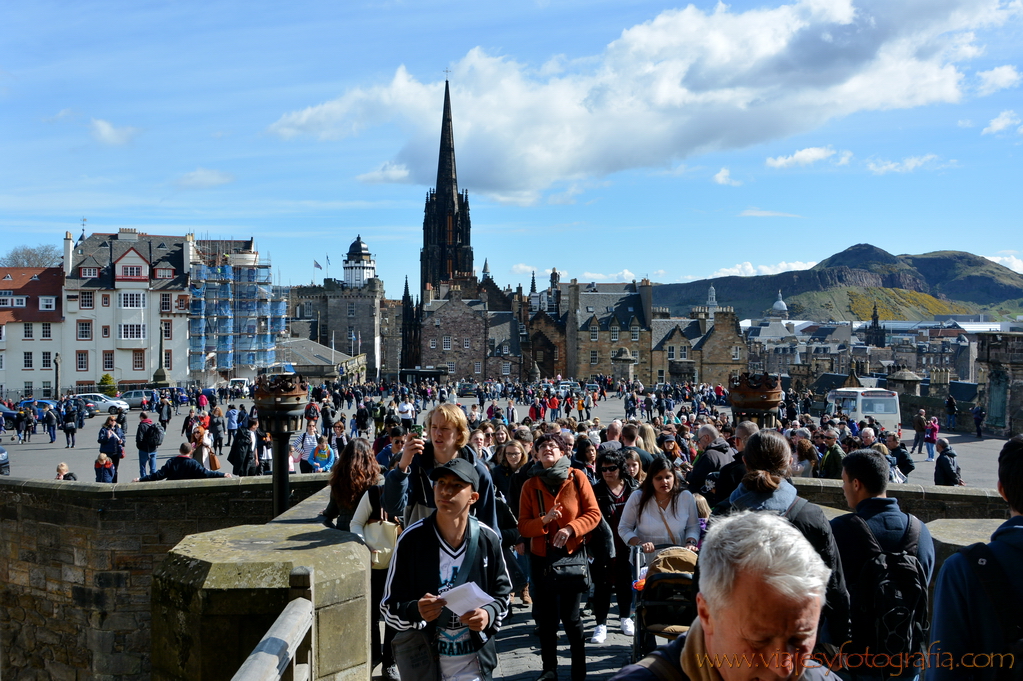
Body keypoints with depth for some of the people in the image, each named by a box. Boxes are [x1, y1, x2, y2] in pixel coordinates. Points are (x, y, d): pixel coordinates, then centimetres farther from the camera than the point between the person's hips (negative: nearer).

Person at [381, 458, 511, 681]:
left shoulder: (488, 540, -7)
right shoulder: (411, 539, -13)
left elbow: (502, 594, 5)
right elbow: (389, 606, -7)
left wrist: (489, 614, -16)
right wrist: (415, 611, -28)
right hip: (423, 662, -1)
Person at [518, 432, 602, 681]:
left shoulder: (577, 478, -5)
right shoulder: (530, 485, 1)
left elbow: (593, 513, -6)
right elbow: (523, 527, -1)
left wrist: (570, 529, -21)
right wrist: (544, 521, -20)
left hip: (572, 554, -2)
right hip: (541, 557, 3)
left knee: (570, 616, 1)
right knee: (545, 616, 9)